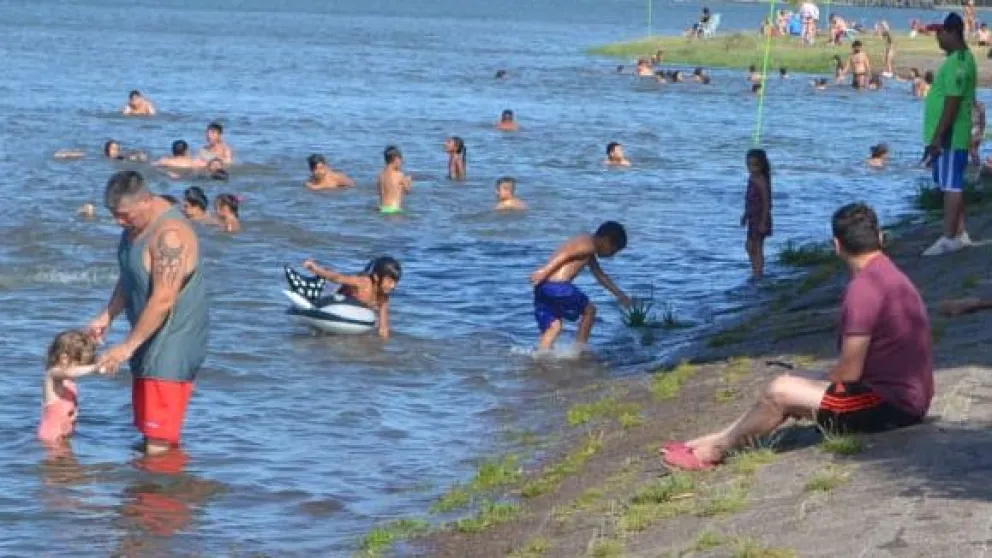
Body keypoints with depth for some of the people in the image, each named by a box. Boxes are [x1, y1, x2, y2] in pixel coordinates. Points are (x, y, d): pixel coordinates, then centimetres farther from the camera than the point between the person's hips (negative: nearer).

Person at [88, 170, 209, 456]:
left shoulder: (170, 234, -25)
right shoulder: (136, 224, 7)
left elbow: (163, 300, -28)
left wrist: (128, 346, -25)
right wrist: (107, 316, 11)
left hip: (175, 335, -10)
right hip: (150, 335, 10)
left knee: (159, 440, -13)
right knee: (147, 426, 15)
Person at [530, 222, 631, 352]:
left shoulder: (589, 253, 30)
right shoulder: (589, 245, -3)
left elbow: (600, 275, 42)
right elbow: (564, 255, -17)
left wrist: (620, 295, 48)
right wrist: (544, 272, -25)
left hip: (542, 287, 9)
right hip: (557, 286, -9)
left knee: (553, 326, 14)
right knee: (589, 310, 10)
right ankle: (579, 349, 12)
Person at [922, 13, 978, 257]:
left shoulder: (956, 63, -19)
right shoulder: (963, 58, 14)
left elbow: (952, 103, -23)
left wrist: (938, 137, -22)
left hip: (949, 137, -10)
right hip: (952, 135, 10)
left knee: (951, 185, -7)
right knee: (952, 185, 14)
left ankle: (949, 239, -6)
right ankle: (960, 234, 19)